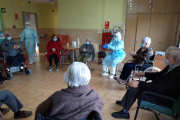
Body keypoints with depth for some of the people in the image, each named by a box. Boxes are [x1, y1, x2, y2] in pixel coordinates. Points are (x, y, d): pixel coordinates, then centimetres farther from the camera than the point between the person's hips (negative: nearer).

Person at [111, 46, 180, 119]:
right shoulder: (172, 67, -2)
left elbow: (159, 88, -33)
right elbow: (159, 75, 15)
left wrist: (139, 84, -30)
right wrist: (144, 74, 8)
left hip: (164, 99, -9)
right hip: (160, 90, 9)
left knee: (133, 90, -13)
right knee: (135, 86, 10)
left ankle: (125, 113, 6)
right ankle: (124, 102, 27)